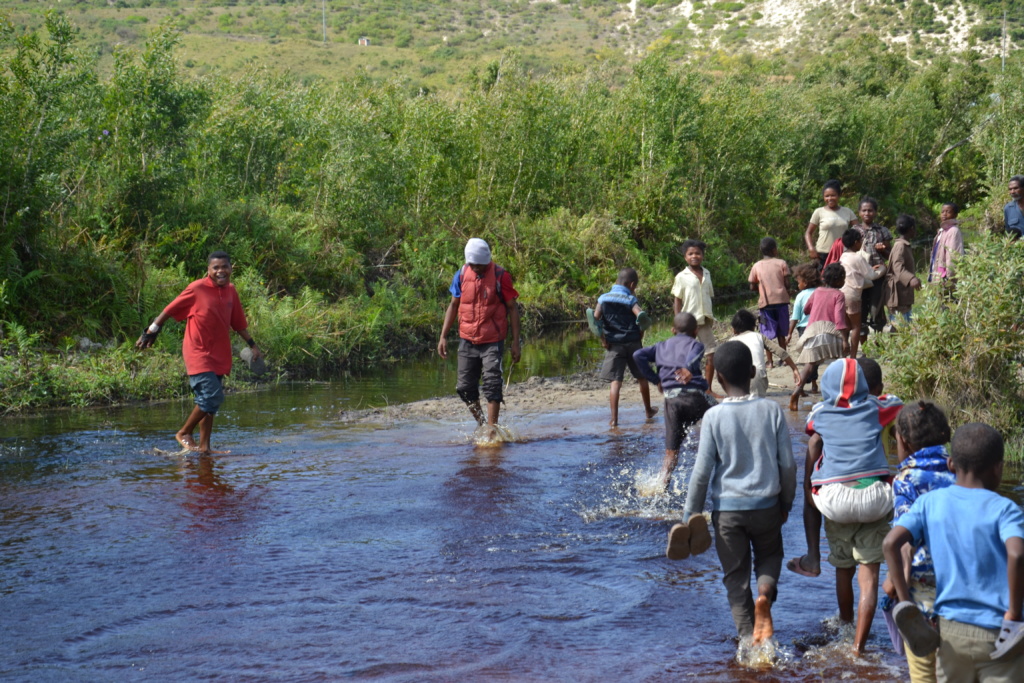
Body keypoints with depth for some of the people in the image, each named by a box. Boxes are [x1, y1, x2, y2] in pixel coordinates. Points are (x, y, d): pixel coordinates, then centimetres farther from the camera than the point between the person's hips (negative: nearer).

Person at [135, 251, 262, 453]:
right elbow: (169, 310, -3)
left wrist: (252, 345, 17)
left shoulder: (231, 291, 7)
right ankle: (184, 433, 1)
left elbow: (238, 322, 18)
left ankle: (204, 446, 17)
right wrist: (150, 333, -1)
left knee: (211, 402, 10)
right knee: (212, 395, -16)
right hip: (199, 354, -7)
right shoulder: (197, 289, -11)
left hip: (219, 355, 7)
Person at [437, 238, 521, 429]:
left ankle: (492, 428, -3)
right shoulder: (461, 275, 1)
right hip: (467, 340, 4)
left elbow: (512, 308, -4)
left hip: (492, 341, -4)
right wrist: (443, 336, 8)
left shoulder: (500, 276, -8)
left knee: (492, 385, -8)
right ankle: (480, 423, 25)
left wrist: (516, 342, -7)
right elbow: (453, 305, 12)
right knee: (464, 387, 6)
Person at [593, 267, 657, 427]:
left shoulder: (603, 298, 2)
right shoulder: (630, 299, -5)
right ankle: (648, 411, 34)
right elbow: (641, 316, -20)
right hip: (632, 343, -1)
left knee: (615, 381, -3)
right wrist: (641, 333, -4)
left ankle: (614, 419, -12)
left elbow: (595, 319, -10)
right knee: (642, 378, 19)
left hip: (613, 344, 1)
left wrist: (602, 339, -2)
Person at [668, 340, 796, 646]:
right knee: (770, 554, 26)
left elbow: (702, 471, -9)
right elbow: (788, 465, -1)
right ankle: (765, 591, -4)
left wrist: (690, 515, 1)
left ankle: (750, 638, 7)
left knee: (736, 577, 10)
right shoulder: (771, 410, -6)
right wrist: (786, 503, 15)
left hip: (727, 509, -2)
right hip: (766, 505, 2)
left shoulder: (714, 417, -11)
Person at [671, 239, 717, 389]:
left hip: (705, 320, 5)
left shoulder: (706, 274, 9)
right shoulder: (682, 277, -5)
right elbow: (677, 300, -4)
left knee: (711, 354, 2)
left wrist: (710, 316, 13)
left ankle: (708, 389, 12)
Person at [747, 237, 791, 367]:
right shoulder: (781, 263, 0)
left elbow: (752, 286, 3)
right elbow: (787, 283, -3)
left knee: (768, 333, 2)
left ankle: (770, 361, -2)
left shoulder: (756, 266, 3)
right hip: (781, 300, 1)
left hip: (765, 302, -1)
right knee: (781, 333, 13)